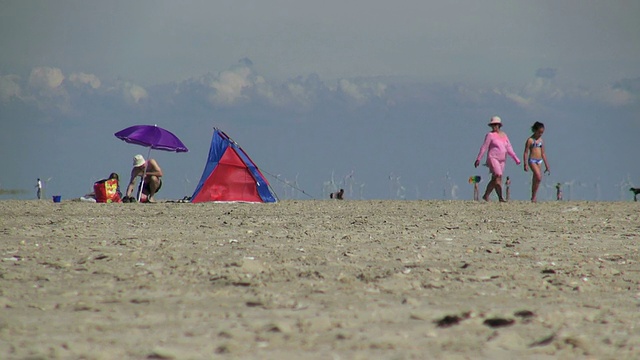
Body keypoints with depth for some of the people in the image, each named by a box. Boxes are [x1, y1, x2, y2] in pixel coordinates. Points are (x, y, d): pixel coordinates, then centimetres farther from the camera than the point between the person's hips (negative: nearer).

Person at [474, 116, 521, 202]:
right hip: (493, 158, -6)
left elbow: (509, 148, 14)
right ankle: (500, 197, -21)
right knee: (498, 177, -18)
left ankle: (486, 196, 17)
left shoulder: (504, 135, 13)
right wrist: (478, 159, -8)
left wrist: (516, 159, 8)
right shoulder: (490, 135, -3)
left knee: (494, 180, 7)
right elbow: (484, 147, -4)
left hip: (501, 160, 6)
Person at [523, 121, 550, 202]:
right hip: (532, 160, -6)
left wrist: (546, 165, 19)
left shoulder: (541, 140, 14)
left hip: (539, 161, 7)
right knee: (538, 177, -20)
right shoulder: (530, 140, -4)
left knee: (535, 180, 7)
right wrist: (525, 164, -13)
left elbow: (543, 154, 19)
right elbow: (526, 152, -6)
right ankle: (534, 196, -12)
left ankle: (533, 197, 12)